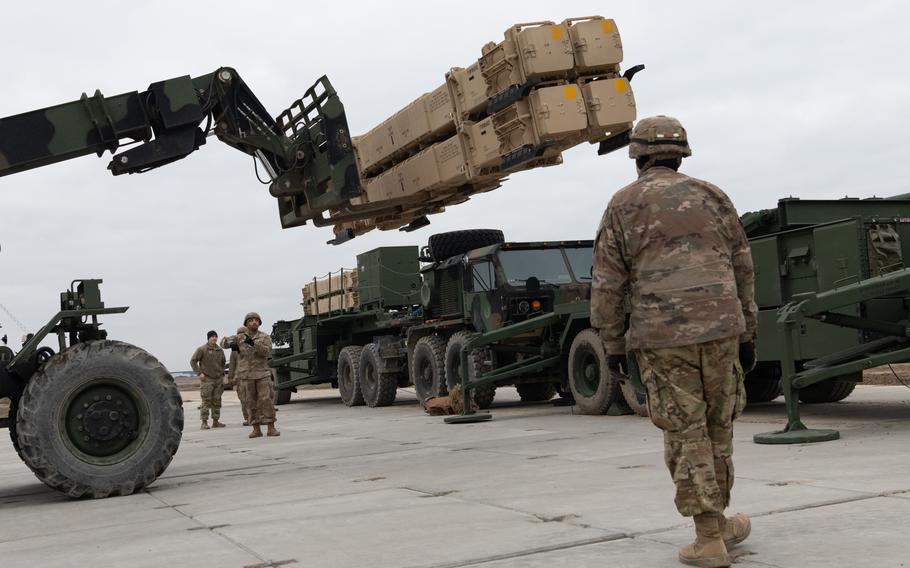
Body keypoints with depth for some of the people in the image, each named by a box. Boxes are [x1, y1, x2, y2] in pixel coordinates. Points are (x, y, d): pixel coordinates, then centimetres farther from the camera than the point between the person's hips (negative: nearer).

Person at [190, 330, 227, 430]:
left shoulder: (220, 350, 11)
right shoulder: (202, 349, -6)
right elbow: (193, 361, -5)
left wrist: (222, 375, 14)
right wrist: (199, 373, -12)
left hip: (218, 379, 5)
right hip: (206, 380, -5)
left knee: (217, 402, 7)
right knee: (206, 401, -7)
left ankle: (216, 421, 13)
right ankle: (204, 422, -5)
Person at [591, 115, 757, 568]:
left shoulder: (623, 205, 3)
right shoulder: (711, 196, 11)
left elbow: (607, 284, 0)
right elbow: (743, 271, 11)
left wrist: (612, 343, 8)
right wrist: (747, 334, 17)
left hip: (662, 337, -2)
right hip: (719, 328, 3)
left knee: (686, 434, 3)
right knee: (717, 427, 15)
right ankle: (719, 522, 28)